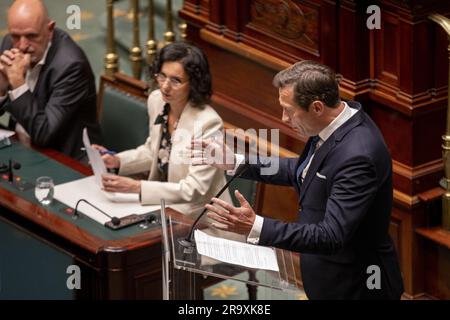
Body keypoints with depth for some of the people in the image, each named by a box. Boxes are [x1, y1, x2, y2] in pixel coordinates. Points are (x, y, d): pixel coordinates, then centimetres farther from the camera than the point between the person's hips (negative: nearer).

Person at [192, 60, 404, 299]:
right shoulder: (336, 123, -3)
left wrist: (255, 226, -38)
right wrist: (234, 162, 7)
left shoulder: (358, 155, -31)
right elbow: (301, 171, 14)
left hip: (354, 288, -9)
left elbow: (331, 236, -32)